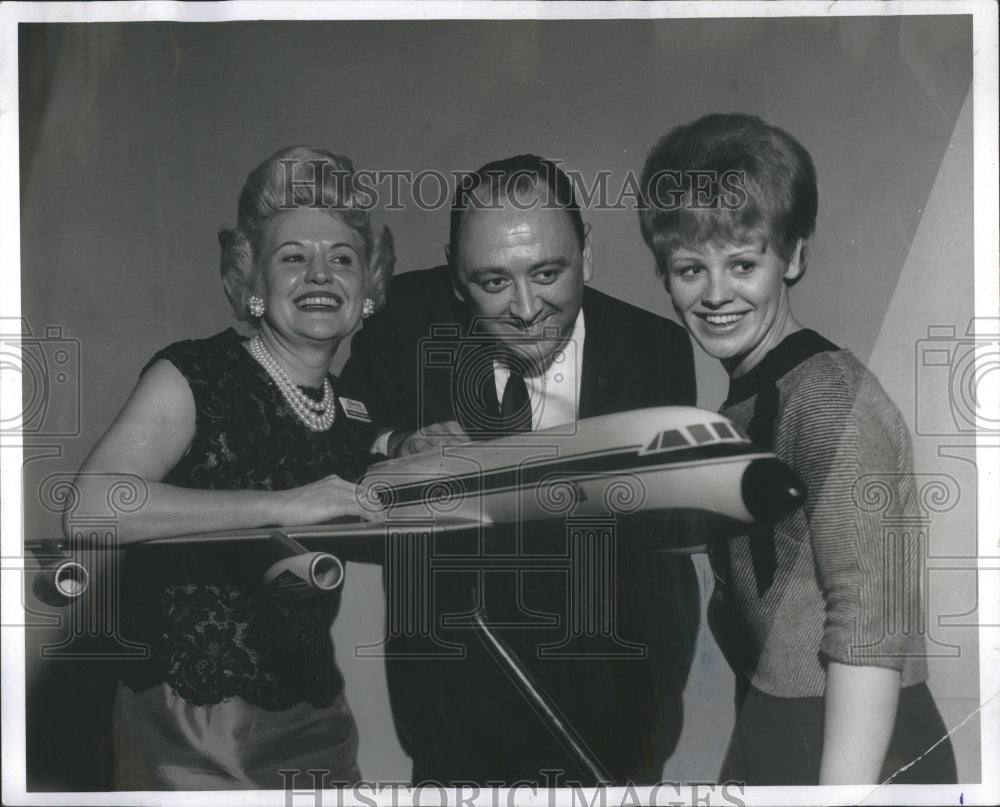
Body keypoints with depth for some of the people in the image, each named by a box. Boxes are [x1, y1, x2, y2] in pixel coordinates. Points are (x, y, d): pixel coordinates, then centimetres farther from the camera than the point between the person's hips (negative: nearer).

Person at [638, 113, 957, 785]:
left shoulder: (832, 396, -16)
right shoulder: (747, 400, 12)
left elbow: (869, 628, -22)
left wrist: (843, 785, -25)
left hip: (851, 753, -8)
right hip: (775, 731, 8)